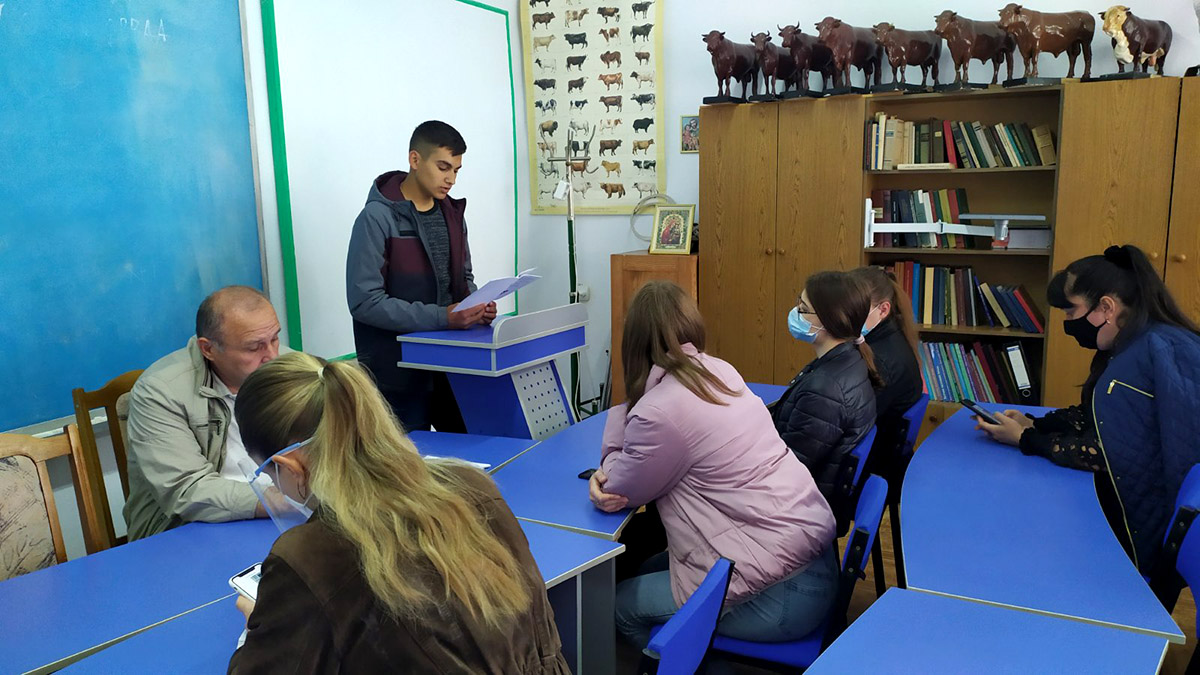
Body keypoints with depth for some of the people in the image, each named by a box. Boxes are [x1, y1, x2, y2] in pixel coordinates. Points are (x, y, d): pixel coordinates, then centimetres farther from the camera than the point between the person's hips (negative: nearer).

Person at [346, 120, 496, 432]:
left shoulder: (452, 213, 9)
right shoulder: (378, 218, -12)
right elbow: (364, 301, -18)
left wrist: (477, 306, -4)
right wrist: (442, 317, -24)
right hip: (398, 374, -6)